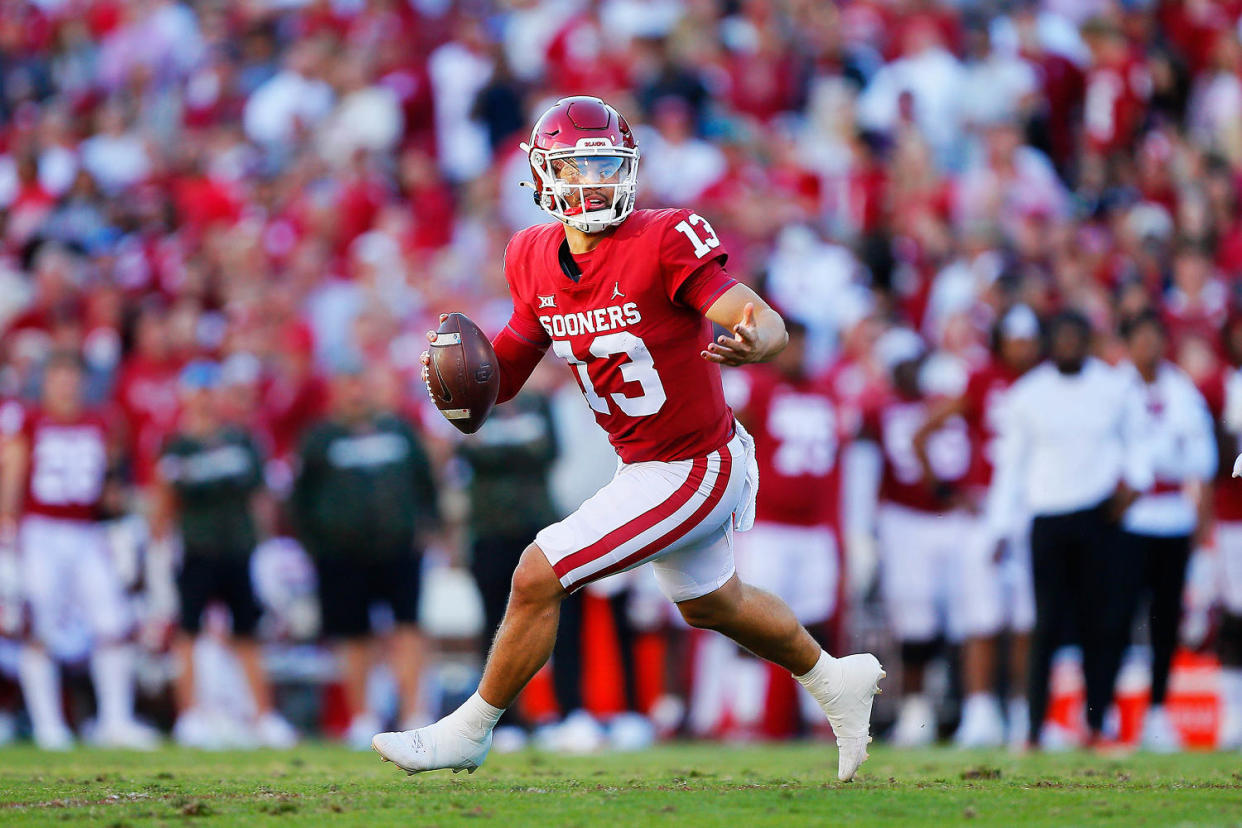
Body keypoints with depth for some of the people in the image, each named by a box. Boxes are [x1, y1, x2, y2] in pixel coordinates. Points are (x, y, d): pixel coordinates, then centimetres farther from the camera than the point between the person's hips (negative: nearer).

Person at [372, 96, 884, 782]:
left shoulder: (665, 242, -23)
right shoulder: (537, 261, -2)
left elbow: (766, 323, -29)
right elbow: (504, 374, 6)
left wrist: (749, 342, -53)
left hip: (693, 471, -8)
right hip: (642, 464, 8)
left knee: (538, 576, -11)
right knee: (710, 604, 30)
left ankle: (469, 732, 7)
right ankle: (836, 680, 53)